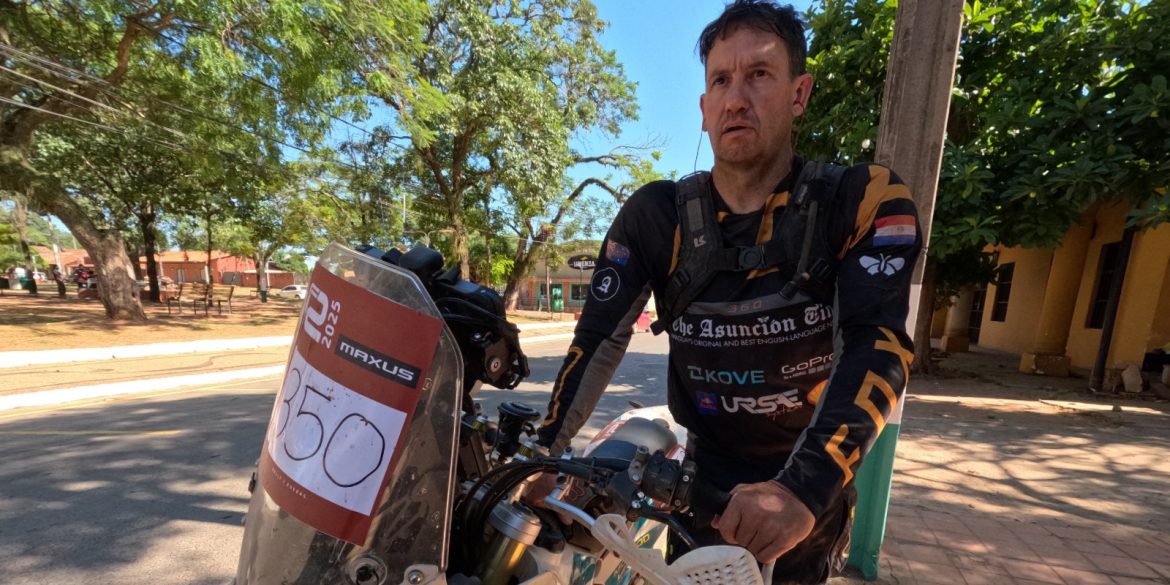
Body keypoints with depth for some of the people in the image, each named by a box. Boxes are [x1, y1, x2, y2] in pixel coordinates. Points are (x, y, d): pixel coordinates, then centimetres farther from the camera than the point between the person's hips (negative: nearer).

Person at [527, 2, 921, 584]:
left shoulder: (864, 198, -15)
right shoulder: (655, 215, -11)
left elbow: (877, 348, -27)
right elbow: (599, 339, -12)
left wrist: (804, 489, -40)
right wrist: (543, 455, -20)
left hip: (817, 478, 0)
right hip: (709, 475, 1)